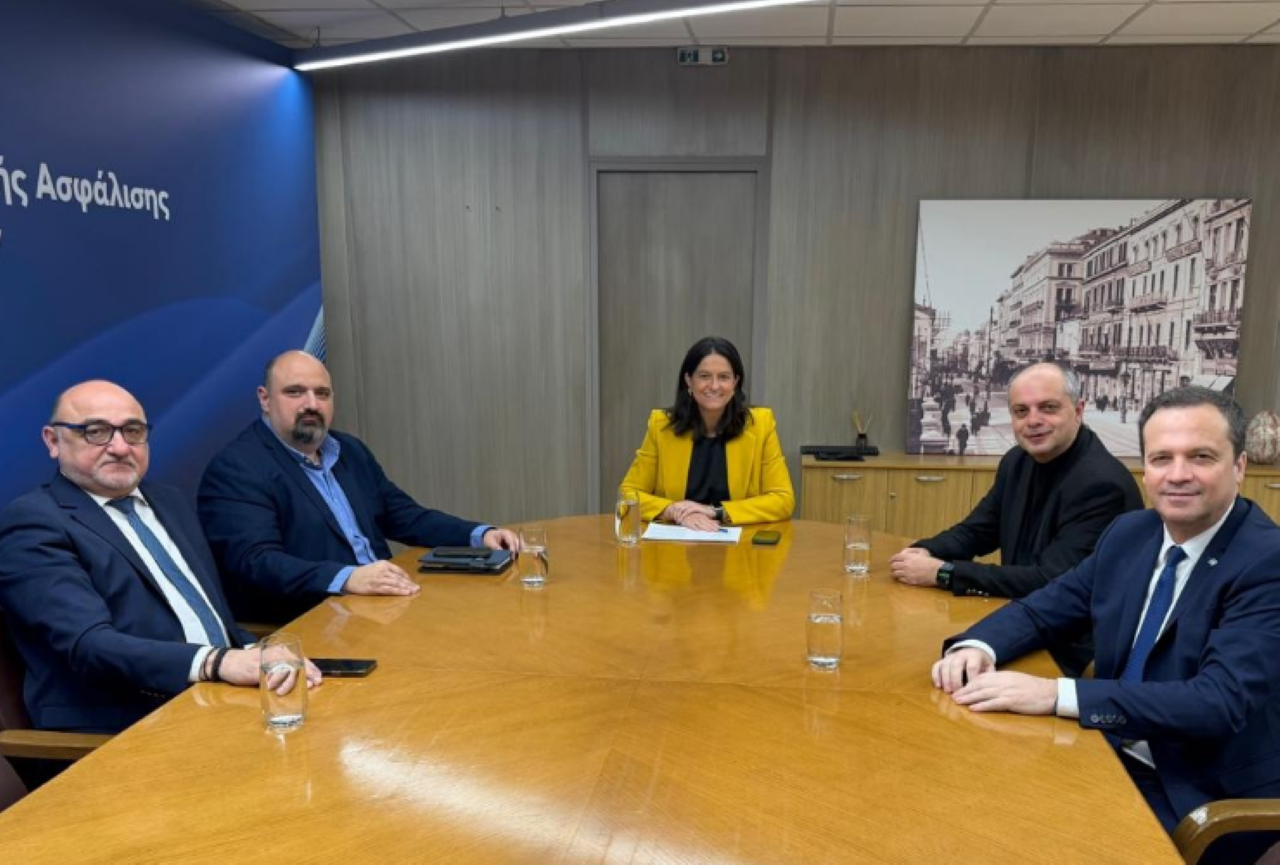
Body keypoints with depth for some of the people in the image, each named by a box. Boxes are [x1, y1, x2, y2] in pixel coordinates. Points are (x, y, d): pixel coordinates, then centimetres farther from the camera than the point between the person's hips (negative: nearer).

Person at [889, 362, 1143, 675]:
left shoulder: (1102, 483, -21)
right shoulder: (1018, 462, 2)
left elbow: (1050, 582, -26)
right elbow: (976, 530, 12)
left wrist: (941, 572, -24)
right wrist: (926, 552, -11)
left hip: (1076, 650, -7)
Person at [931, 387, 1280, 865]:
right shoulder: (1129, 533, 2)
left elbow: (1220, 703, -27)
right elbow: (1043, 607, 8)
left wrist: (1057, 695, -34)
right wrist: (976, 647, -14)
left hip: (1208, 799, -5)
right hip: (1113, 759, 5)